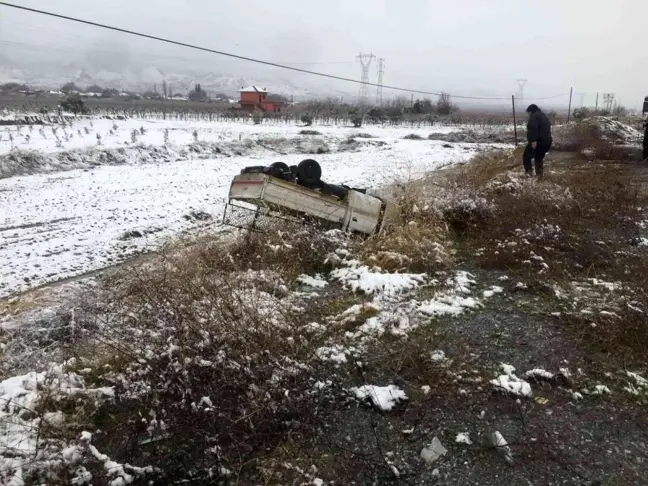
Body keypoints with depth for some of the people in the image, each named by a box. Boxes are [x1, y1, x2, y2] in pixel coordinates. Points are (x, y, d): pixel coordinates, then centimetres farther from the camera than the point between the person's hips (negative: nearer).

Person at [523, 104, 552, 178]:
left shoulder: (534, 116, -9)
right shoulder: (544, 116, 22)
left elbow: (533, 129, -24)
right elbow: (547, 128, 26)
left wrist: (534, 140, -30)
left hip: (538, 142, -9)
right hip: (547, 141, 10)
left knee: (526, 156, -2)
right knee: (539, 158, 20)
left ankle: (529, 172, -11)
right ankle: (539, 174, 22)